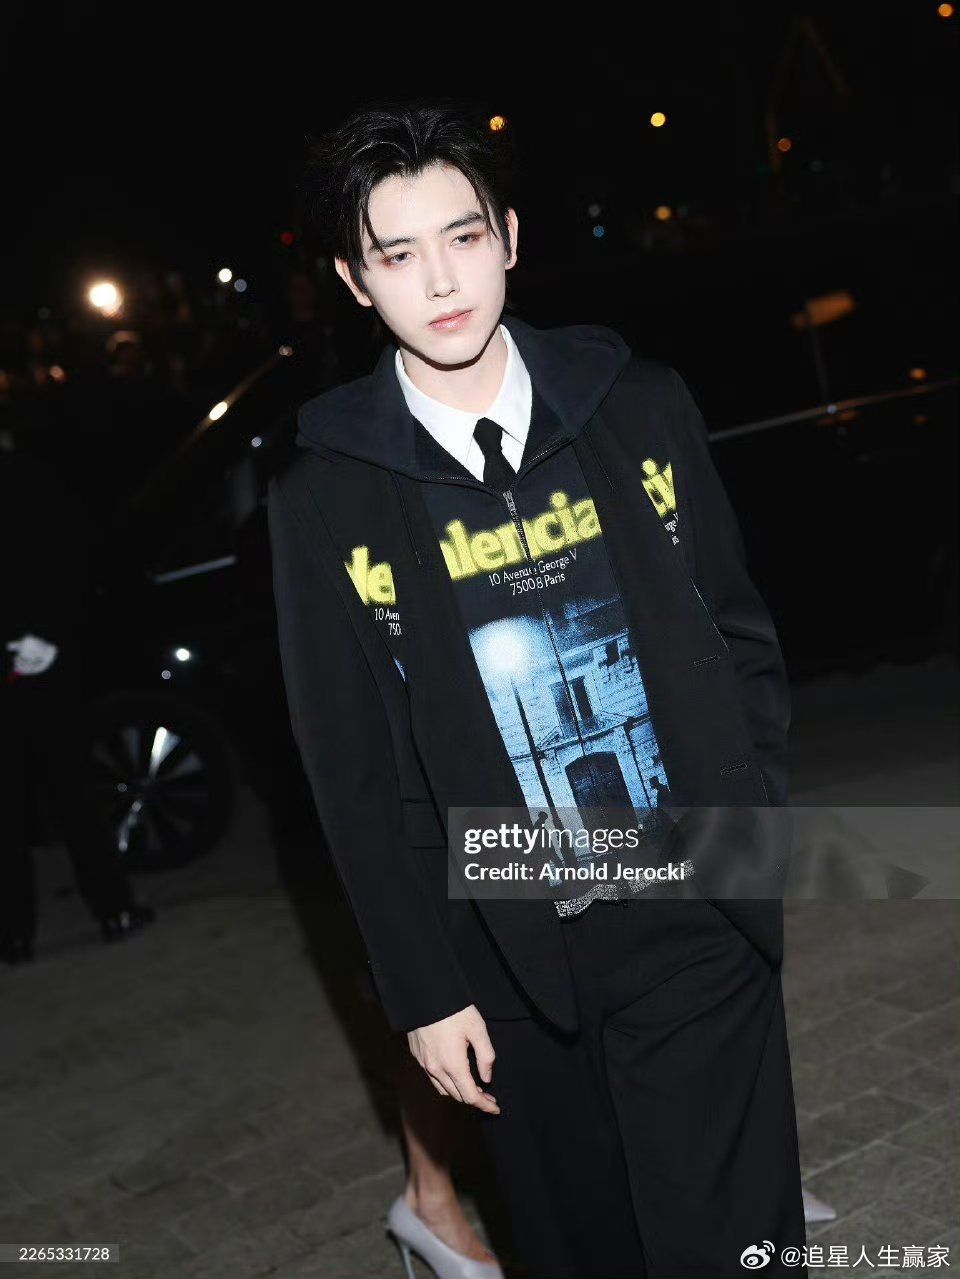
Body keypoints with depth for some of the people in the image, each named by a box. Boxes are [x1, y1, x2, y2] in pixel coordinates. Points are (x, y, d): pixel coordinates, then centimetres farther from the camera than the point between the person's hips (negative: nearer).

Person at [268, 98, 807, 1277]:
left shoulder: (639, 403, -1)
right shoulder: (322, 496, -5)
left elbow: (740, 635, 5)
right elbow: (351, 770, -2)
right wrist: (421, 991, -1)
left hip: (699, 918, 1)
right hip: (508, 959, 0)